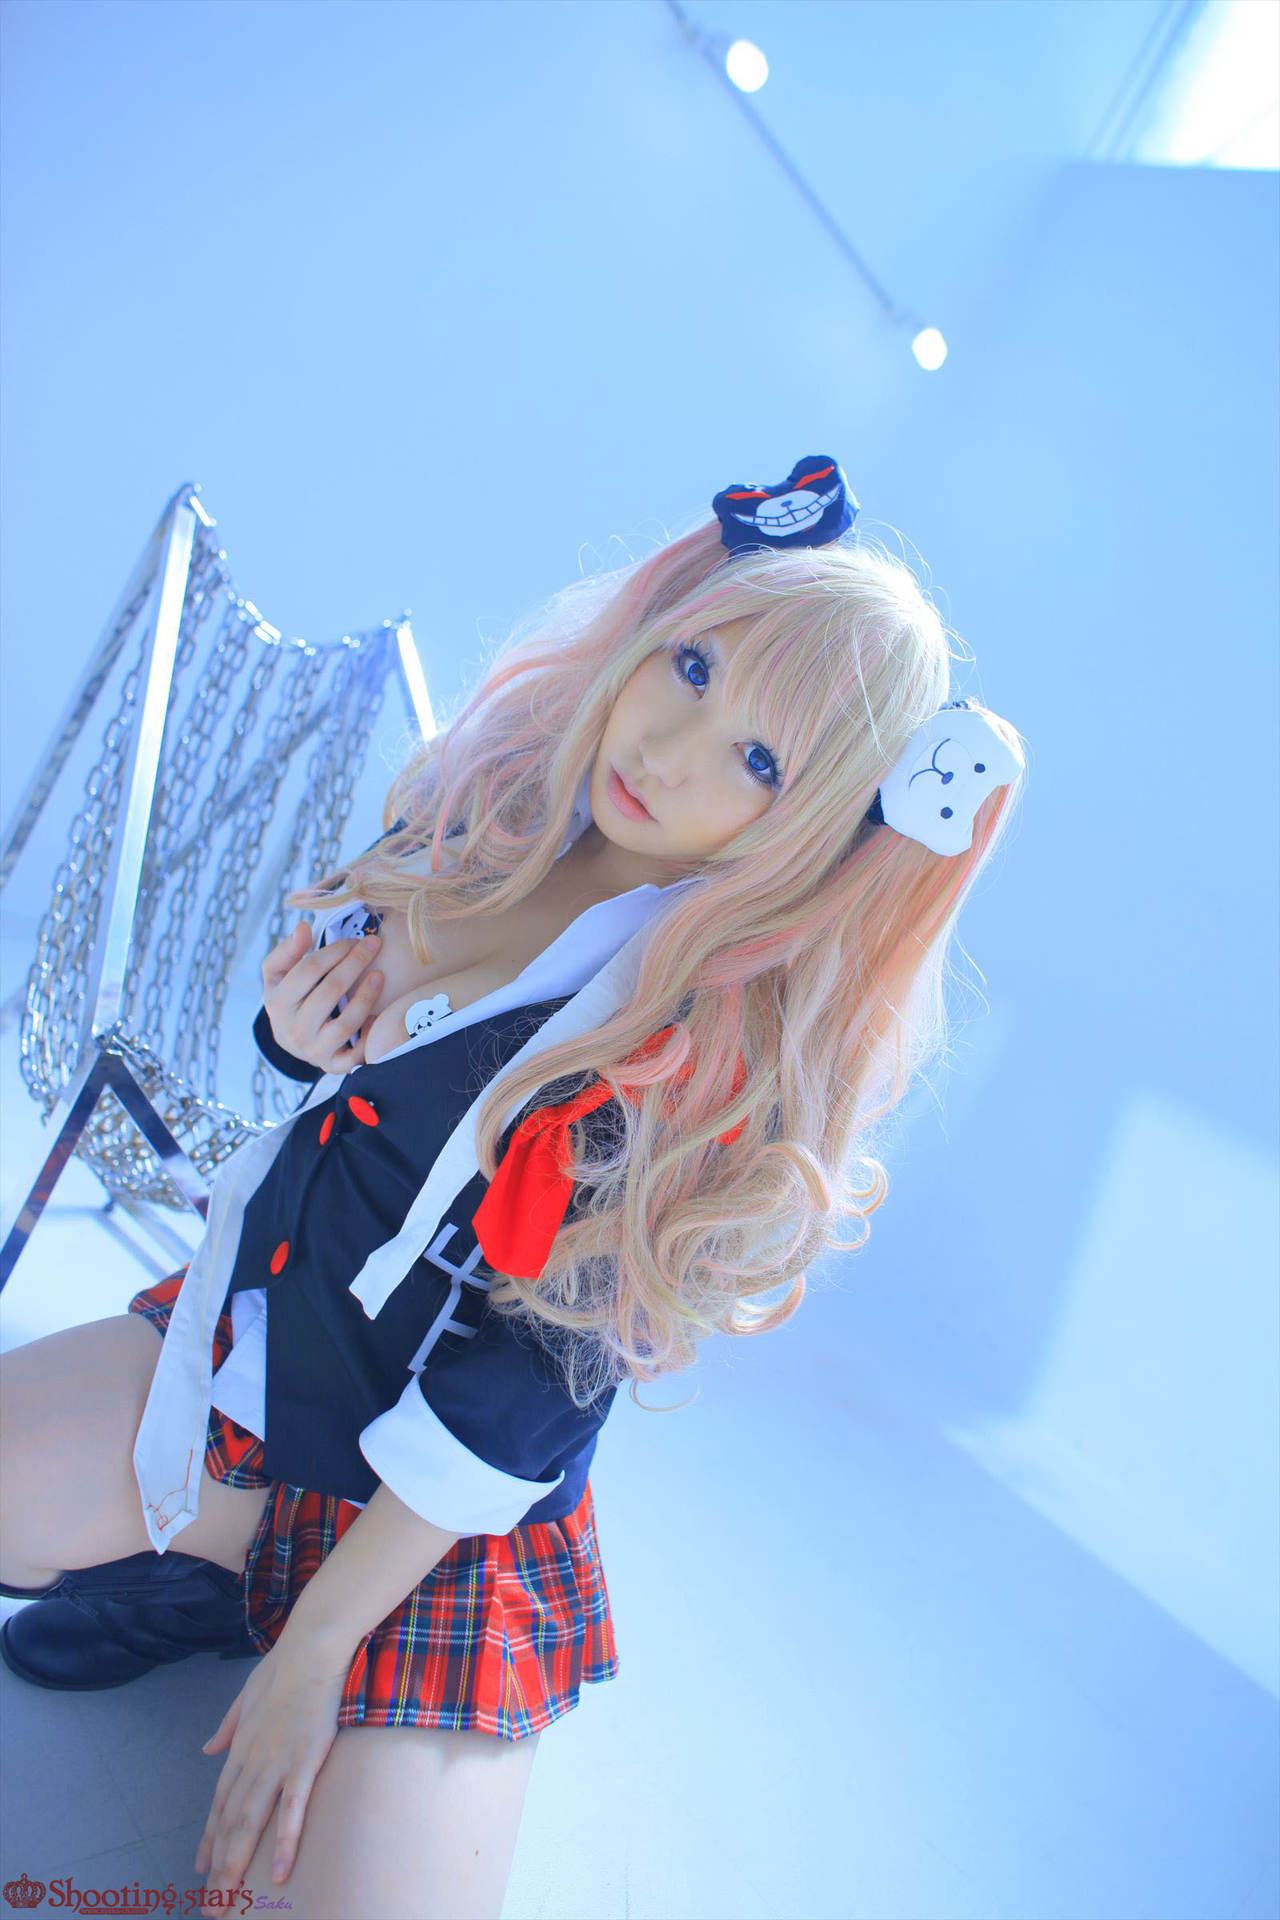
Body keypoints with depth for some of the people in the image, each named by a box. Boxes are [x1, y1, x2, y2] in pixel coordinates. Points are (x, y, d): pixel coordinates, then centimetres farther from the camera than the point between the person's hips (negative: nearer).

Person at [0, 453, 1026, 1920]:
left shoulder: (736, 1063, -25)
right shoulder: (491, 815, -8)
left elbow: (518, 1394, -20)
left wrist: (317, 1649, -13)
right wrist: (303, 1030, -16)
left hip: (443, 1522, -4)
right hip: (251, 1334, 5)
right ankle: (199, 1569, 17)